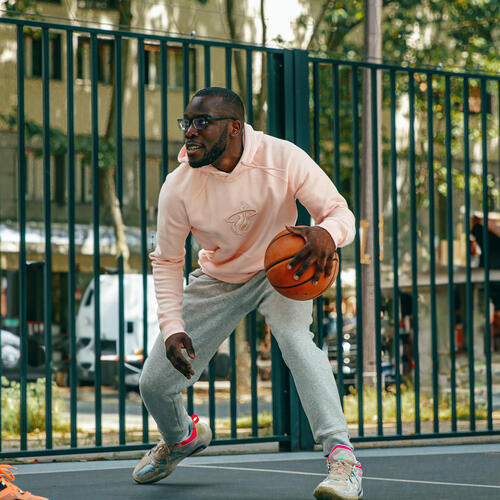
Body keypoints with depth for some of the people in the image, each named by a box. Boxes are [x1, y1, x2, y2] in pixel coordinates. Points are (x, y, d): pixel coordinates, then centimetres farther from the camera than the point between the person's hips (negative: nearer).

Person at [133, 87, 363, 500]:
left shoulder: (282, 159, -27)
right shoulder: (178, 188, -22)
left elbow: (341, 213, -22)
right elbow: (167, 261, -7)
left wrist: (327, 234, -46)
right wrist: (172, 327, -18)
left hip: (280, 269, -3)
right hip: (218, 279, 3)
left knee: (294, 336, -37)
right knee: (154, 384, 2)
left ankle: (342, 459, -37)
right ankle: (182, 437, 41)